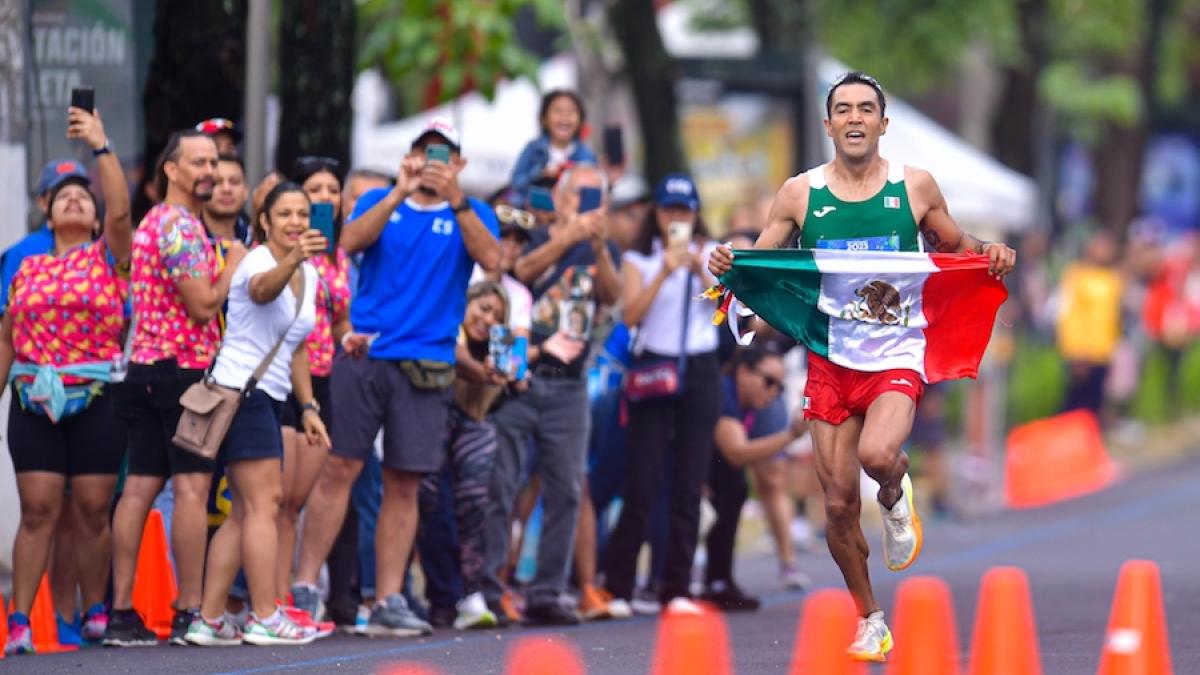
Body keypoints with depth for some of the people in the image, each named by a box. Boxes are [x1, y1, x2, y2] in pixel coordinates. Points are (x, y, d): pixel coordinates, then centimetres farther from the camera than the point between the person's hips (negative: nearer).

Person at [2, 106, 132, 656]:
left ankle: (96, 614, 11)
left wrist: (101, 147, -16)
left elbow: (121, 210, -13)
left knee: (92, 511, 1)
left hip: (95, 399, -2)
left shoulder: (109, 257, 7)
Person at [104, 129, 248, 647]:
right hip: (183, 368, -10)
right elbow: (203, 305, -16)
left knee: (141, 486, 5)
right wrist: (234, 264, -2)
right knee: (193, 485, -9)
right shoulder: (180, 224, -12)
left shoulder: (155, 221, 20)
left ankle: (121, 613, 3)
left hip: (146, 370, 10)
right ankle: (190, 614, -11)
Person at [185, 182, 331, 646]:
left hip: (268, 398, 9)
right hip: (240, 391, -9)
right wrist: (291, 260, -60)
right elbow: (263, 288, -40)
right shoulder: (257, 261, -13)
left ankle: (209, 620, 9)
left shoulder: (309, 274, 13)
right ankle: (265, 619, -15)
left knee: (247, 512, 8)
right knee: (265, 501, -14)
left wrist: (308, 407, 17)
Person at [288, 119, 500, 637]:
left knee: (403, 485, 1)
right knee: (338, 468, -6)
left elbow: (490, 258, -9)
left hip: (426, 366, 1)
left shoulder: (470, 215, 11)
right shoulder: (380, 203, 12)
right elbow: (351, 242, -8)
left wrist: (455, 200, -19)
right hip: (364, 355, -1)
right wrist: (399, 193, -16)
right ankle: (303, 589, -3)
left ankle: (388, 602, 5)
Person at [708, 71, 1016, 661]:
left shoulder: (915, 187, 3)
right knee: (838, 502, 2)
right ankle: (870, 623, 20)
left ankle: (895, 498, 8)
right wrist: (726, 266, -14)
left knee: (878, 454, -30)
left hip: (896, 353, -2)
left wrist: (991, 256, -4)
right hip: (829, 359, 2)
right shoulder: (799, 194, 3)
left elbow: (954, 250, 18)